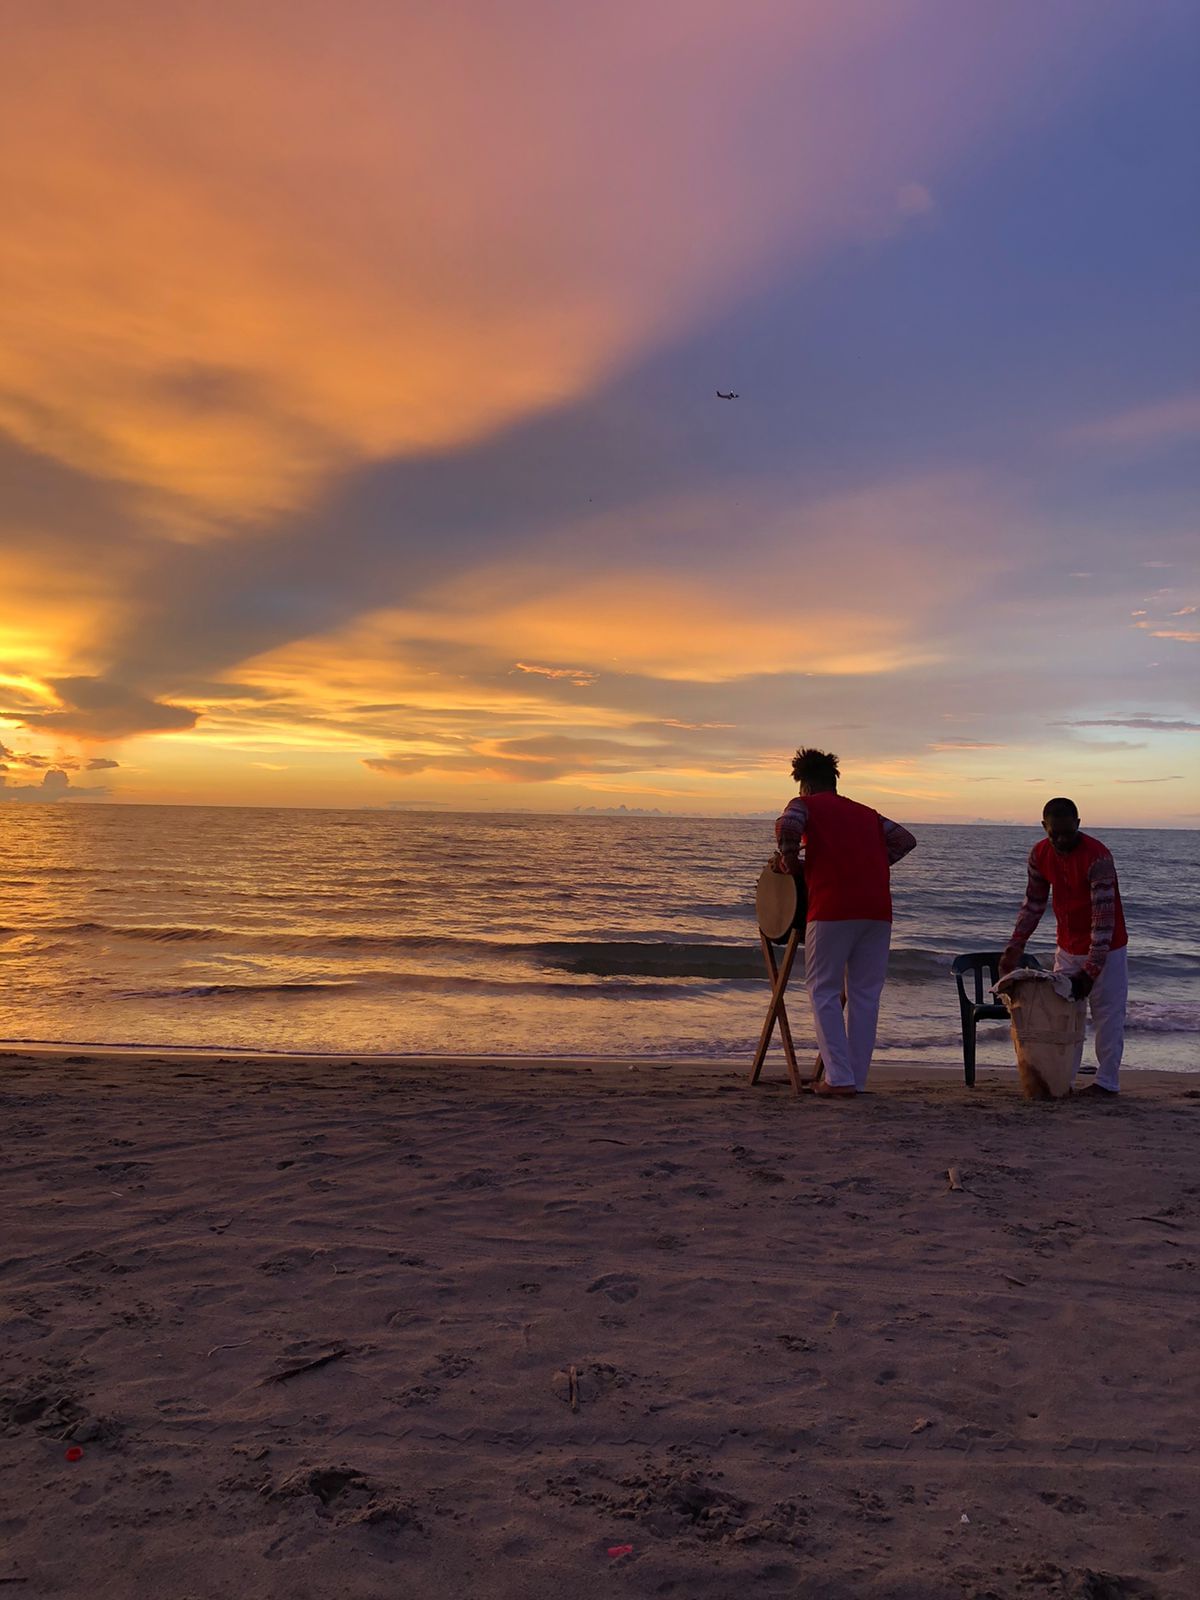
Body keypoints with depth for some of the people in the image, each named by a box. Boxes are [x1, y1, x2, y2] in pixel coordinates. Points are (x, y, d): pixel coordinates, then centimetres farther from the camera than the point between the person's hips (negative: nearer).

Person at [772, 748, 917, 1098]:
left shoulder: (805, 804, 11)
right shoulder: (866, 813, 27)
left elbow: (787, 827, -10)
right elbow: (905, 839, 20)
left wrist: (790, 863, 4)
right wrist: (872, 867, 20)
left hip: (833, 908, -5)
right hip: (878, 909, 5)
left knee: (823, 991, 4)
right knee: (865, 994, 10)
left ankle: (840, 1079, -3)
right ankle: (856, 1079, 12)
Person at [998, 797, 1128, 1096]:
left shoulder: (1097, 857, -26)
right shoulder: (1039, 854, -6)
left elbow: (1104, 918, -27)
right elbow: (1033, 903, 7)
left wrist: (1090, 971, -29)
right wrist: (1014, 947, 2)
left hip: (1105, 950, -6)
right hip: (1068, 949, 6)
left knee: (1107, 1015, 1)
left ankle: (1107, 1081, 11)